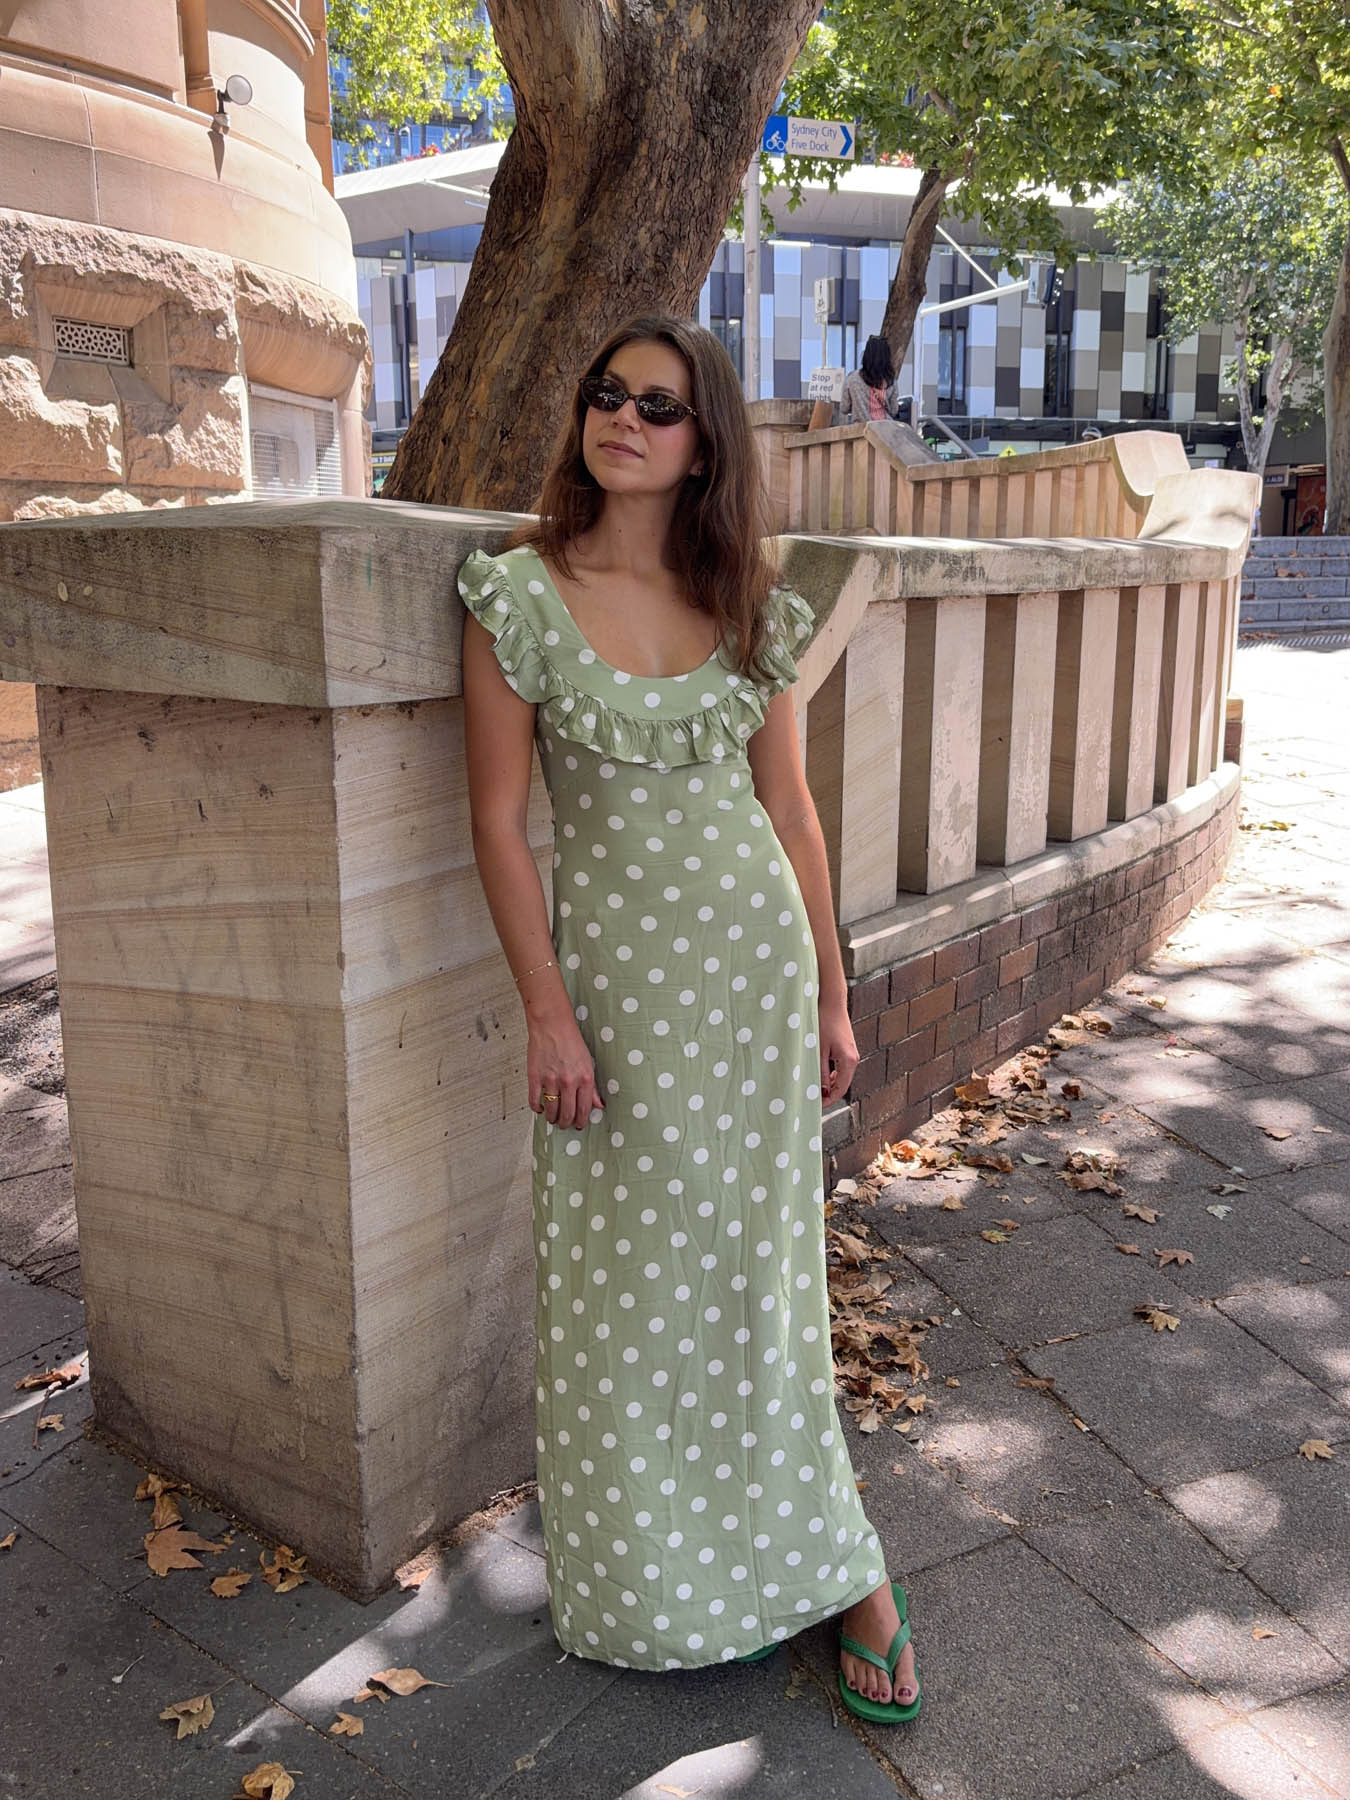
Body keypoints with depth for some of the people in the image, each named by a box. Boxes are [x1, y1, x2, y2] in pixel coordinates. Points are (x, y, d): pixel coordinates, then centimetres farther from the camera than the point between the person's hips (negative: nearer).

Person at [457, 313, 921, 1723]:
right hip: (611, 970, -2)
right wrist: (546, 1013, -11)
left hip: (757, 958, 2)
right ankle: (659, 1581, 32)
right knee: (629, 1285, 9)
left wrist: (831, 994, 7)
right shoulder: (519, 595, -6)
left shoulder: (747, 607, 3)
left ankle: (830, 1566, 28)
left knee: (759, 1266, 11)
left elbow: (789, 809, 7)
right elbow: (498, 817, -7)